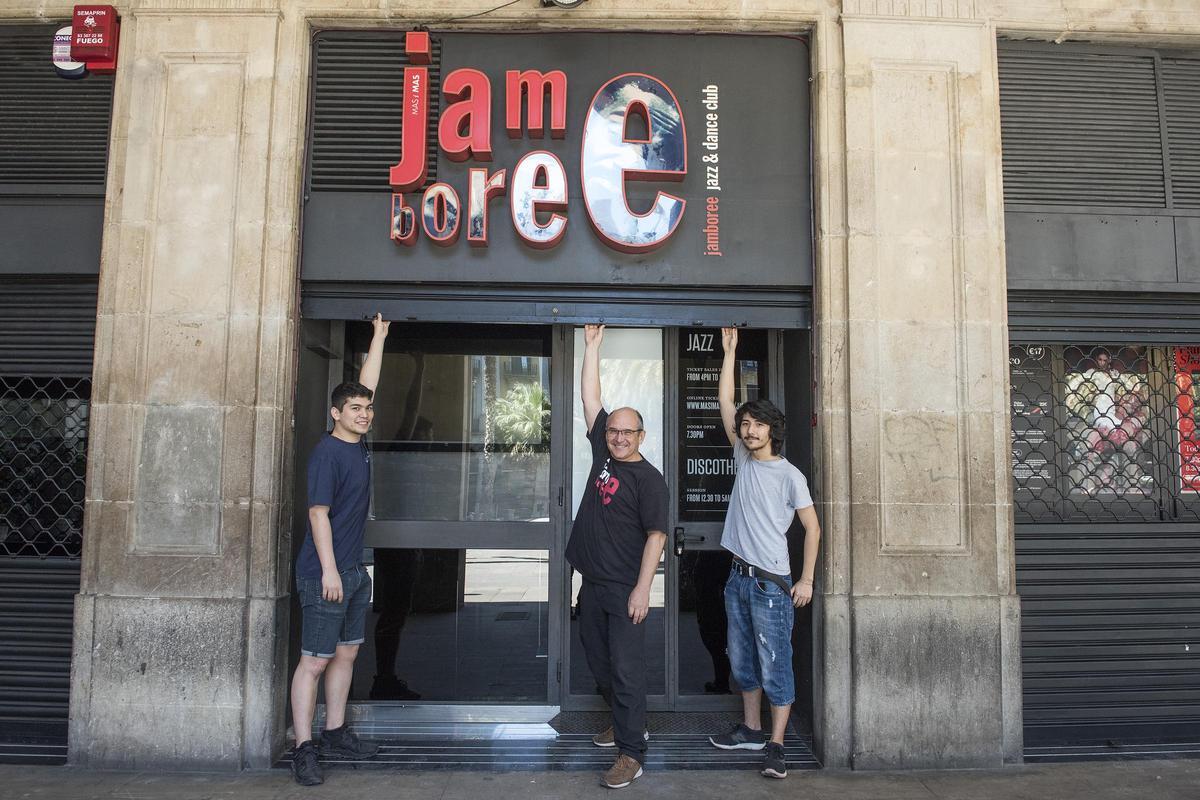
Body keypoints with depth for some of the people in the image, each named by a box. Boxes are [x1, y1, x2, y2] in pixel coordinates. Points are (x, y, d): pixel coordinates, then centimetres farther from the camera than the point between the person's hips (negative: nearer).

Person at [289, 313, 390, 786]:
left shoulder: (358, 442, 8)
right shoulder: (327, 451, -14)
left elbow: (366, 384, 17)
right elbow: (319, 512, -18)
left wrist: (378, 338, 19)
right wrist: (329, 571, -20)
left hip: (353, 571, 9)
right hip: (326, 573, -9)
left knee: (346, 654, 14)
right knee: (315, 660, -2)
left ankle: (335, 735, 26)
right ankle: (303, 750, 7)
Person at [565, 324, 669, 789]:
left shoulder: (649, 478, -10)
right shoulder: (602, 454, 6)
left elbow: (656, 535, -13)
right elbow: (590, 400, 7)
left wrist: (642, 589, -19)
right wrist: (592, 345, 5)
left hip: (625, 590, -7)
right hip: (592, 584, 7)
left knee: (626, 671, -3)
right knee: (599, 664, 18)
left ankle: (631, 754, 5)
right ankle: (626, 724, 37)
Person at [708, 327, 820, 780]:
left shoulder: (790, 476, -9)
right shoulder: (743, 458, 6)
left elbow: (812, 527, -5)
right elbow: (724, 402, 6)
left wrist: (806, 580, -10)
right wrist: (729, 351, 5)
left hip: (772, 583, -6)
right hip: (738, 577, 6)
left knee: (775, 666, -1)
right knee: (743, 661, 16)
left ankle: (776, 745, 8)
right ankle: (751, 730, 30)